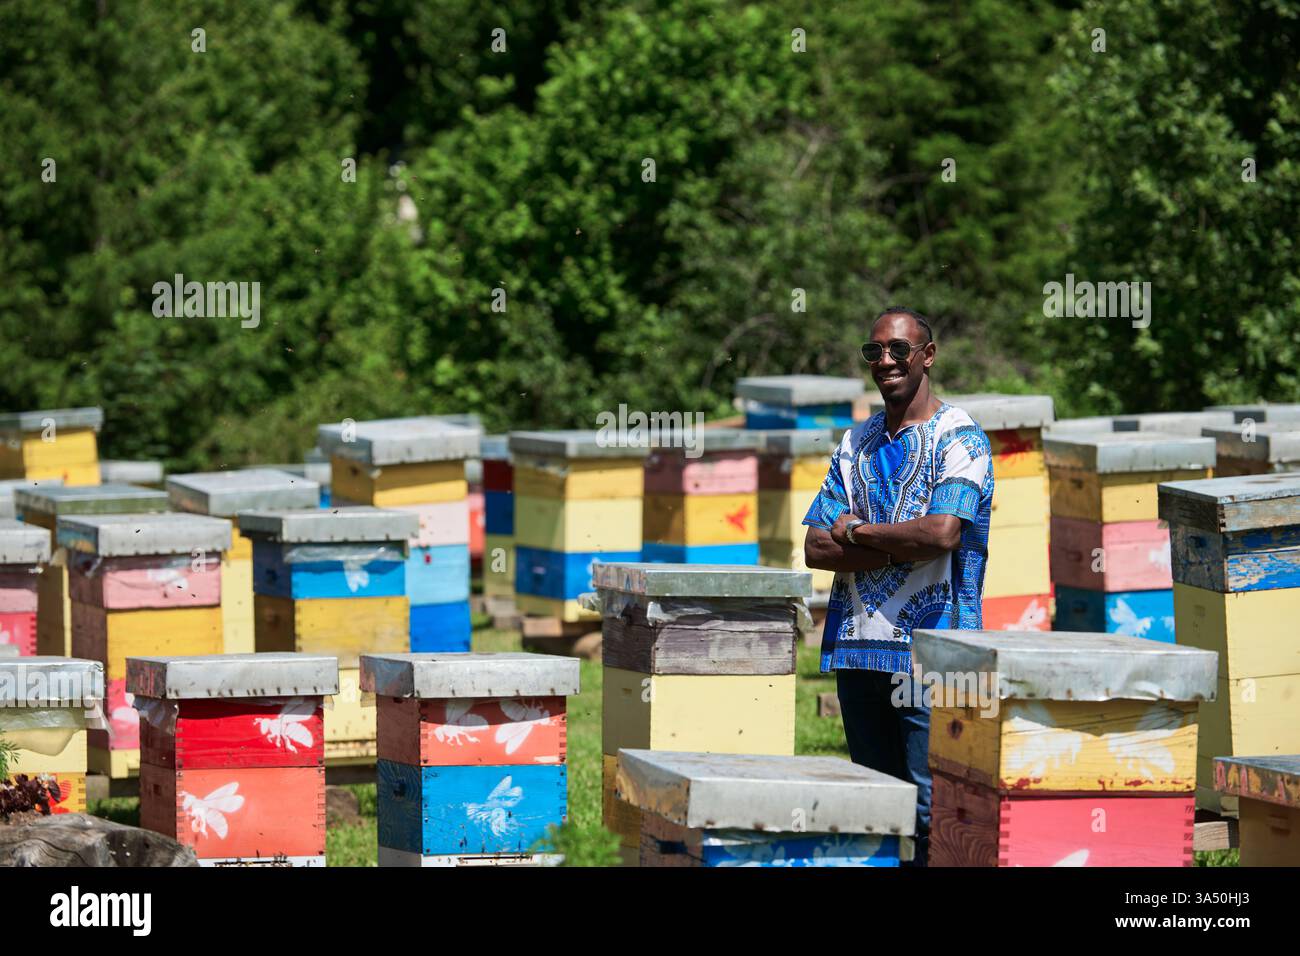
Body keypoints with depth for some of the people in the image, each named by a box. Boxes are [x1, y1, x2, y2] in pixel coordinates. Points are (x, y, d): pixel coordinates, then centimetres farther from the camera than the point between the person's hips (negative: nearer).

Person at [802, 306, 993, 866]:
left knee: (930, 807, -9)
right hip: (858, 644, 6)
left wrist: (856, 532, -5)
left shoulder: (958, 438, -3)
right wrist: (899, 548, -8)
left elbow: (942, 533, -18)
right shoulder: (856, 443, 15)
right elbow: (817, 548, 7)